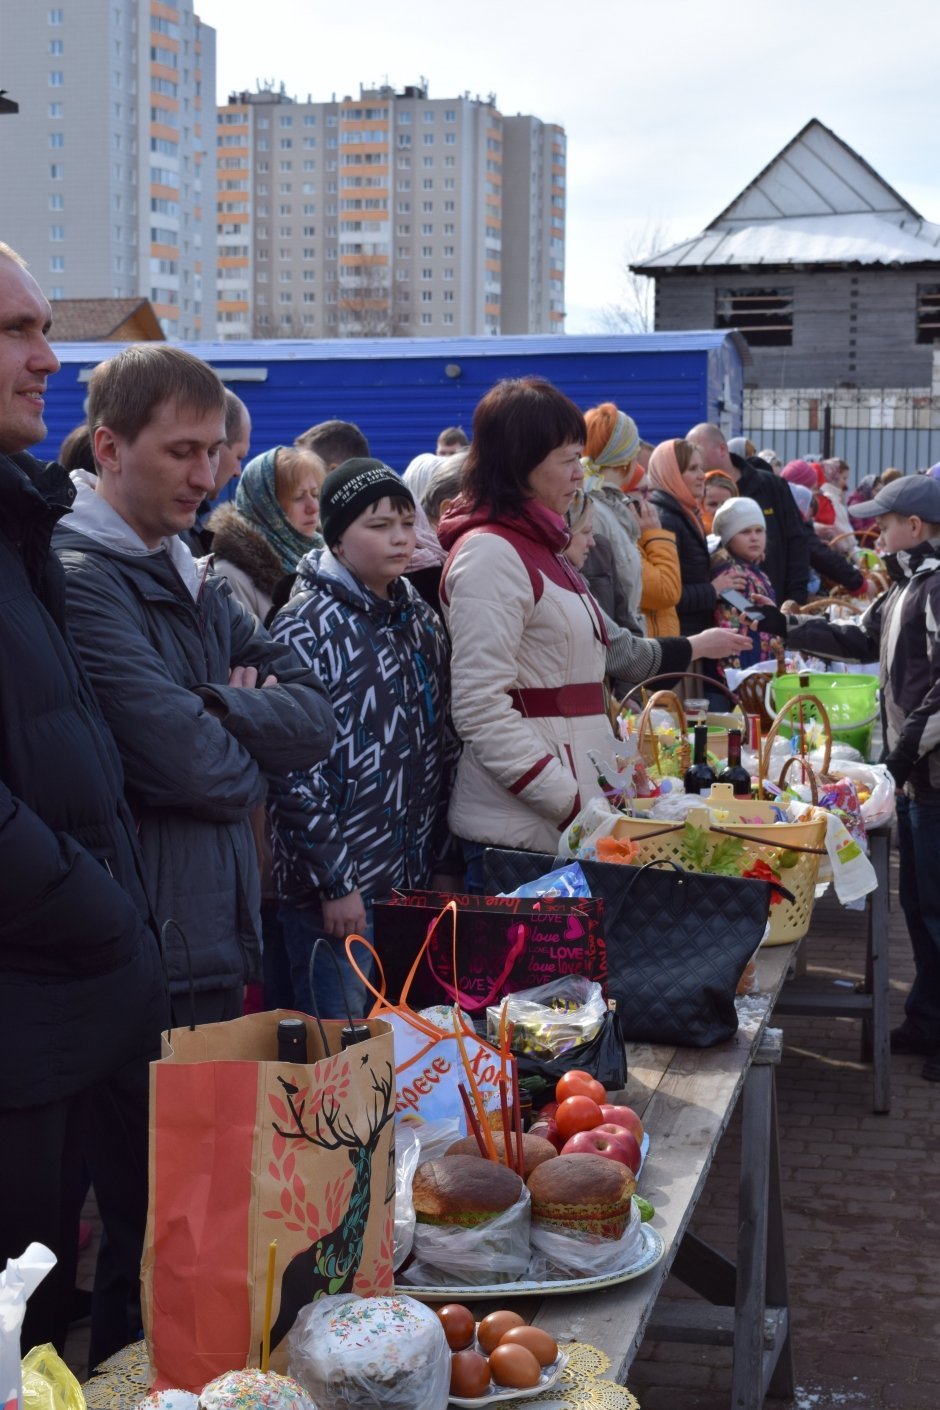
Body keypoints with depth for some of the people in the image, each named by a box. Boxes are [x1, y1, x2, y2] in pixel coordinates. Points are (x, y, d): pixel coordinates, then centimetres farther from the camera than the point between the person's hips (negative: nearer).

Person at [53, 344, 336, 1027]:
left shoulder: (197, 581, 14)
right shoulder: (78, 580, -15)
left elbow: (318, 719, 4)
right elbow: (196, 768, -22)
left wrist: (212, 707, -13)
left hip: (222, 940, 8)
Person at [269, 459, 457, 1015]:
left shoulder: (419, 617, 9)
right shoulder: (307, 630, -13)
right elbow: (294, 771, -16)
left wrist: (439, 849, 13)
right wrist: (334, 882, -16)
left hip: (415, 878, 7)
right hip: (338, 888, -7)